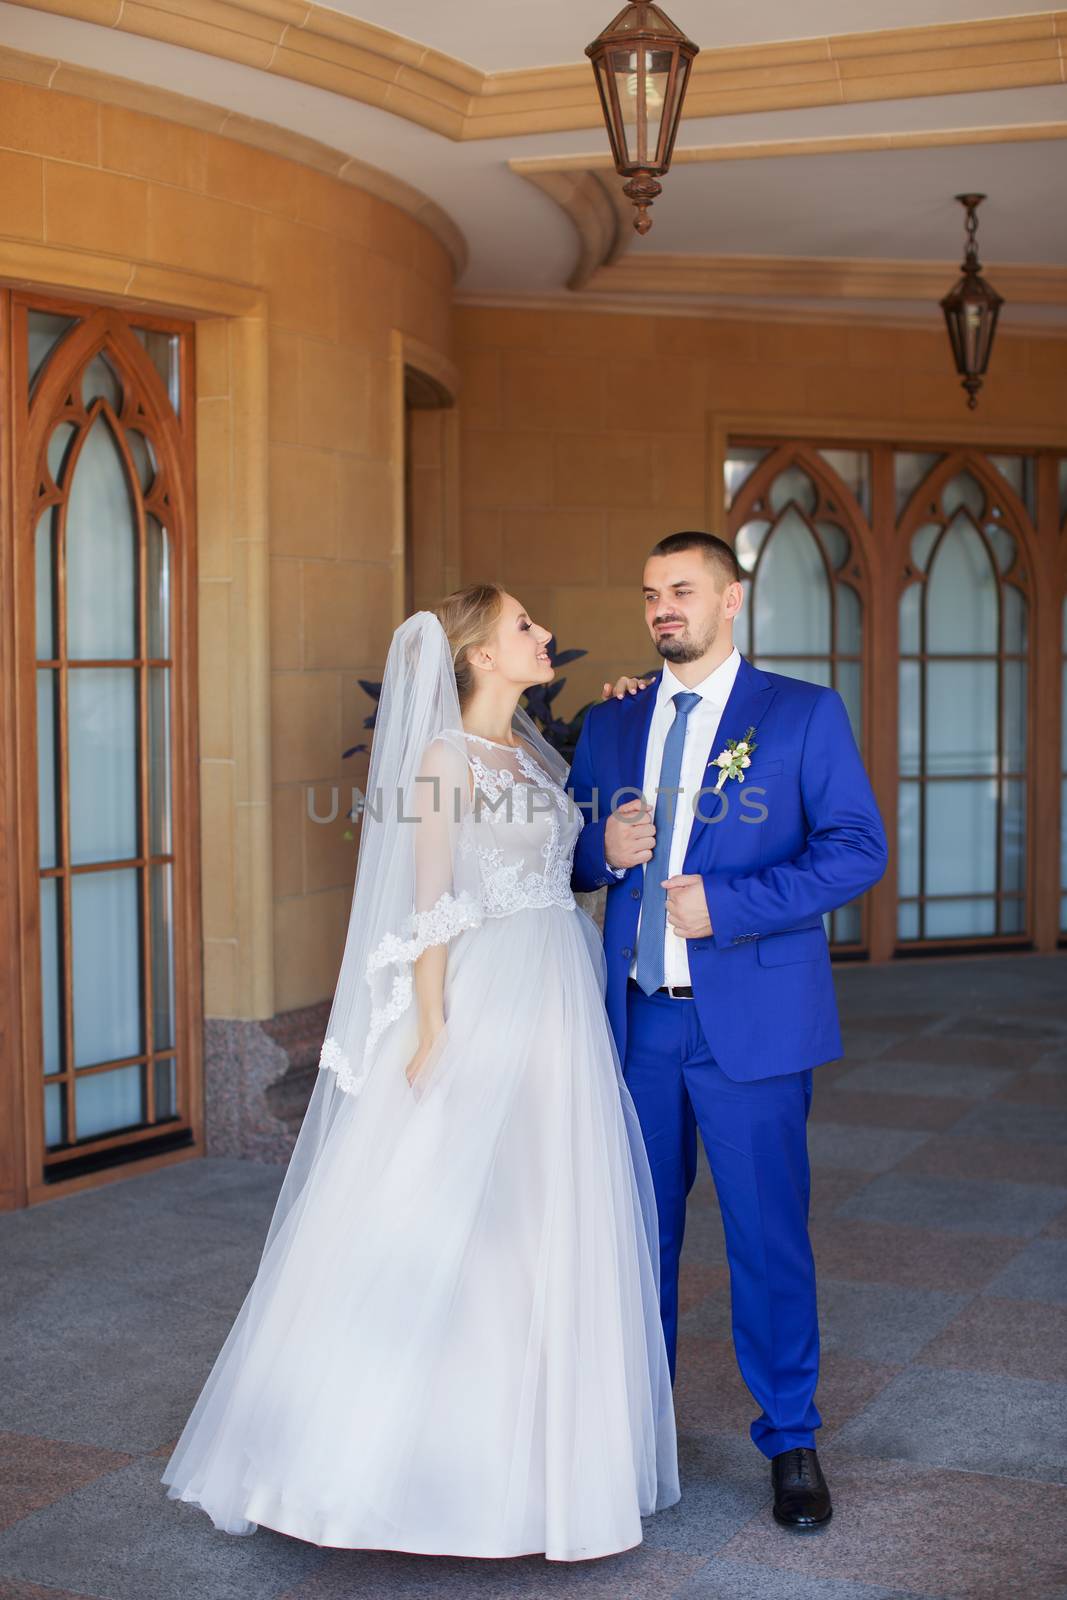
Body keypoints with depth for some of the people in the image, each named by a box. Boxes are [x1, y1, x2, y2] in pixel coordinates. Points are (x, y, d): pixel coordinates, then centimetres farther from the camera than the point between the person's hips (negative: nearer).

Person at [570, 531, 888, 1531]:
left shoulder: (805, 715, 0)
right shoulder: (609, 724, 12)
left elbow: (858, 848, -8)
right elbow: (572, 857, 17)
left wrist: (728, 904, -17)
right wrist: (605, 850, -7)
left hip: (751, 1017, -4)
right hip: (636, 1017, 4)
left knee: (768, 1232, 1)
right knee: (638, 1229, 12)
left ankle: (791, 1442, 17)